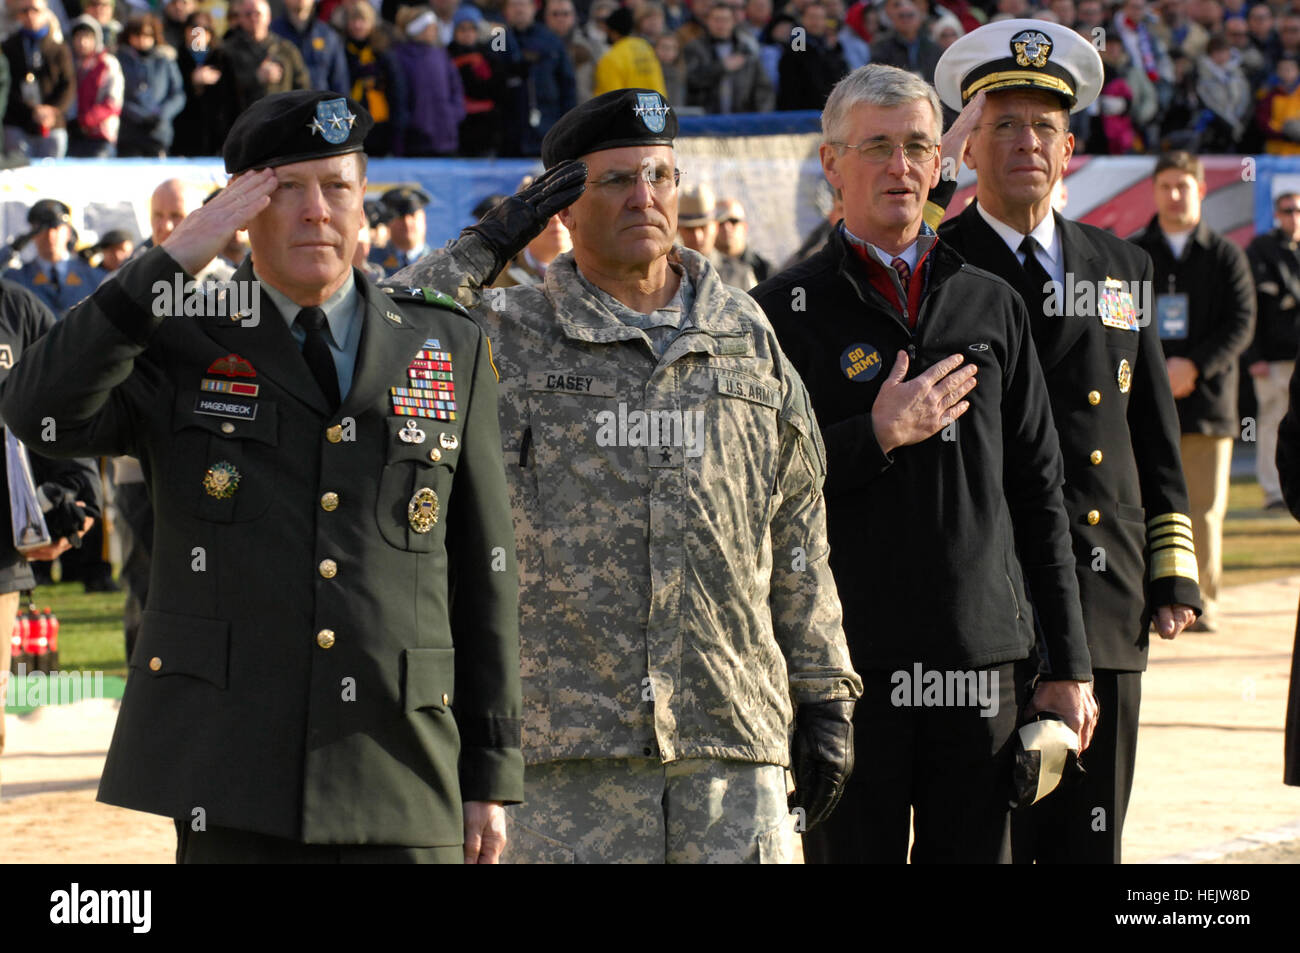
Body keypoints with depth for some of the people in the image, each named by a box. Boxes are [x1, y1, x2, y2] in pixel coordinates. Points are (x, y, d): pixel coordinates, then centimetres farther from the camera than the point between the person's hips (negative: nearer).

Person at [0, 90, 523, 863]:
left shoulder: (450, 351, 10)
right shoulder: (178, 343, 6)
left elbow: (483, 574, 11)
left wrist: (493, 774, 7)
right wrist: (178, 257, -17)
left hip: (402, 775, 2)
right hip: (230, 785, -2)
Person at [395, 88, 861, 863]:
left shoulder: (747, 337, 14)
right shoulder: (508, 338, 5)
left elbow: (798, 540, 15)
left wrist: (824, 698, 12)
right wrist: (484, 249, -8)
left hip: (734, 739, 2)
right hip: (570, 742, -2)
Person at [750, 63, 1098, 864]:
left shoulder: (994, 308, 13)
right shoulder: (784, 312, 3)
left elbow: (1039, 497, 13)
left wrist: (1067, 667, 9)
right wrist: (876, 436, -13)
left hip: (981, 660, 3)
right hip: (848, 662, -3)